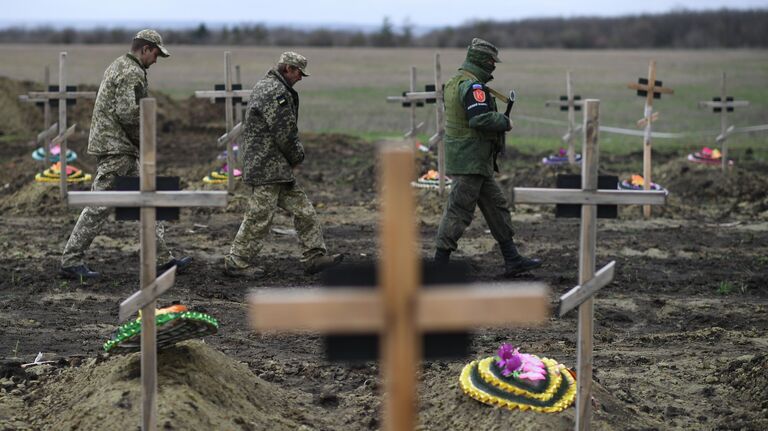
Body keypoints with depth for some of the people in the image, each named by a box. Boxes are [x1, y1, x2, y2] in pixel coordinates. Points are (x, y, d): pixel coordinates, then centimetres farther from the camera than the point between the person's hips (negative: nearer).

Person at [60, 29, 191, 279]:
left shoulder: (117, 67, 17)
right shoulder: (132, 74, -15)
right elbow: (128, 113, -24)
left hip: (113, 146, 11)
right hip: (116, 148, -11)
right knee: (99, 207, -7)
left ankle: (162, 258, 14)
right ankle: (70, 261, -3)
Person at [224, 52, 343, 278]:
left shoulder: (265, 86, 18)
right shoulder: (276, 92, -17)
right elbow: (284, 132, -19)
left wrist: (294, 156, 16)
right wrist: (298, 156, -2)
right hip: (268, 167, -11)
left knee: (303, 210, 10)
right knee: (259, 216, -4)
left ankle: (315, 256, 12)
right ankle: (237, 262, 4)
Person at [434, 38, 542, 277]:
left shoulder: (455, 82, 15)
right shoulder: (473, 85, -17)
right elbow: (481, 118, -28)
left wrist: (499, 121, 13)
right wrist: (505, 122, -10)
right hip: (470, 160, -11)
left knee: (497, 207, 13)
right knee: (459, 211, -6)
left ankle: (512, 260, 16)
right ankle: (440, 263, -1)